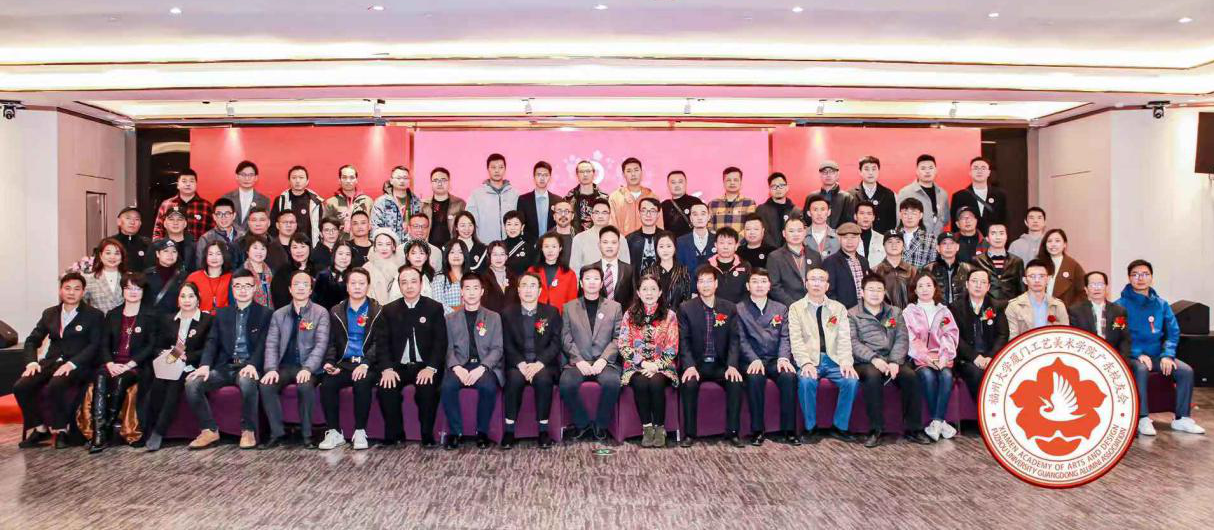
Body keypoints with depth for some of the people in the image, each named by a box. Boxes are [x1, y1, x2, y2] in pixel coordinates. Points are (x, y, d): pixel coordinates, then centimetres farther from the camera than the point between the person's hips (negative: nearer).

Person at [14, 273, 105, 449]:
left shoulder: (94, 315, 2)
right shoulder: (49, 314, 18)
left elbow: (95, 345, -8)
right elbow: (32, 340, 18)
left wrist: (71, 363, -21)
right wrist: (32, 362, -2)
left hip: (78, 366, -5)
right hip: (52, 362, 5)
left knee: (54, 387, -32)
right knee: (21, 386, -18)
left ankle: (60, 430, -12)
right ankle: (40, 428, 0)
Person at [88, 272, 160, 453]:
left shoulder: (150, 315, 7)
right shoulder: (113, 315, 19)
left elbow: (151, 346, -2)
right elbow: (104, 344, 11)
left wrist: (129, 365, -14)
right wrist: (110, 363, -10)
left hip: (137, 365, -3)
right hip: (113, 363, 3)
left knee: (120, 380, -34)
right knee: (100, 379, -30)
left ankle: (108, 429, -24)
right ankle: (99, 433, -39)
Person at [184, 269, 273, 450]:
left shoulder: (265, 314, 6)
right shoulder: (222, 313, 19)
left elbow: (263, 344, -4)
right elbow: (212, 341, 9)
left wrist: (252, 365, -22)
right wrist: (205, 365, -10)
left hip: (248, 367, -4)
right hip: (225, 367, 4)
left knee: (247, 382, -38)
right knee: (191, 384, -20)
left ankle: (248, 431, -18)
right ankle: (210, 430, -5)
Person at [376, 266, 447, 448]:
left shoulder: (435, 308, 4)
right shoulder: (389, 310, 10)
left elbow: (440, 341, -3)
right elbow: (382, 342, 3)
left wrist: (431, 367, -18)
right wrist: (386, 368, -14)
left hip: (425, 366, -2)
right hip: (398, 366, 2)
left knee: (428, 388, -31)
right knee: (385, 389, -26)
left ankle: (427, 436, -14)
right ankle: (394, 435, -6)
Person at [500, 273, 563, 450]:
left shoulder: (552, 312, 8)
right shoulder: (508, 313, 10)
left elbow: (555, 343, -1)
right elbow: (507, 345, 2)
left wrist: (539, 364, -16)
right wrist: (521, 364, -16)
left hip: (544, 364, 0)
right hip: (517, 364, 1)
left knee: (543, 378, -32)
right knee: (514, 378, -31)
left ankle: (543, 430, -22)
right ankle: (509, 430, -22)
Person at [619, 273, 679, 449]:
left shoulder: (669, 316, 5)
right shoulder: (629, 315, 6)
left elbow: (672, 348, 0)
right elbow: (623, 345, -1)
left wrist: (656, 366, -14)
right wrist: (643, 363, -13)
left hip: (661, 366, 0)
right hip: (636, 366, 1)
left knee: (655, 382, -32)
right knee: (641, 383, -32)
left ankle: (660, 428, -14)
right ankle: (647, 428, -16)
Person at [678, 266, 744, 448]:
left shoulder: (730, 308, 6)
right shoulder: (686, 308, 1)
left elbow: (734, 340, 1)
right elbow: (684, 341, -5)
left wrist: (732, 365, -16)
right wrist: (689, 366, -20)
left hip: (721, 364, 1)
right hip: (696, 363, -1)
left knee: (735, 382, -26)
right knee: (689, 383, -30)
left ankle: (732, 432, -14)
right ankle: (690, 433, -17)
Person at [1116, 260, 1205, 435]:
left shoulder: (1161, 304, 10)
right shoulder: (1122, 305, -4)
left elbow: (1173, 332, 8)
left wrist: (1167, 355, -6)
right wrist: (1138, 354, -20)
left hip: (1157, 355, 5)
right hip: (1132, 356, -5)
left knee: (1186, 371, -17)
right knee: (1140, 370, -34)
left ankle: (1182, 419, -6)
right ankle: (1143, 419, -27)